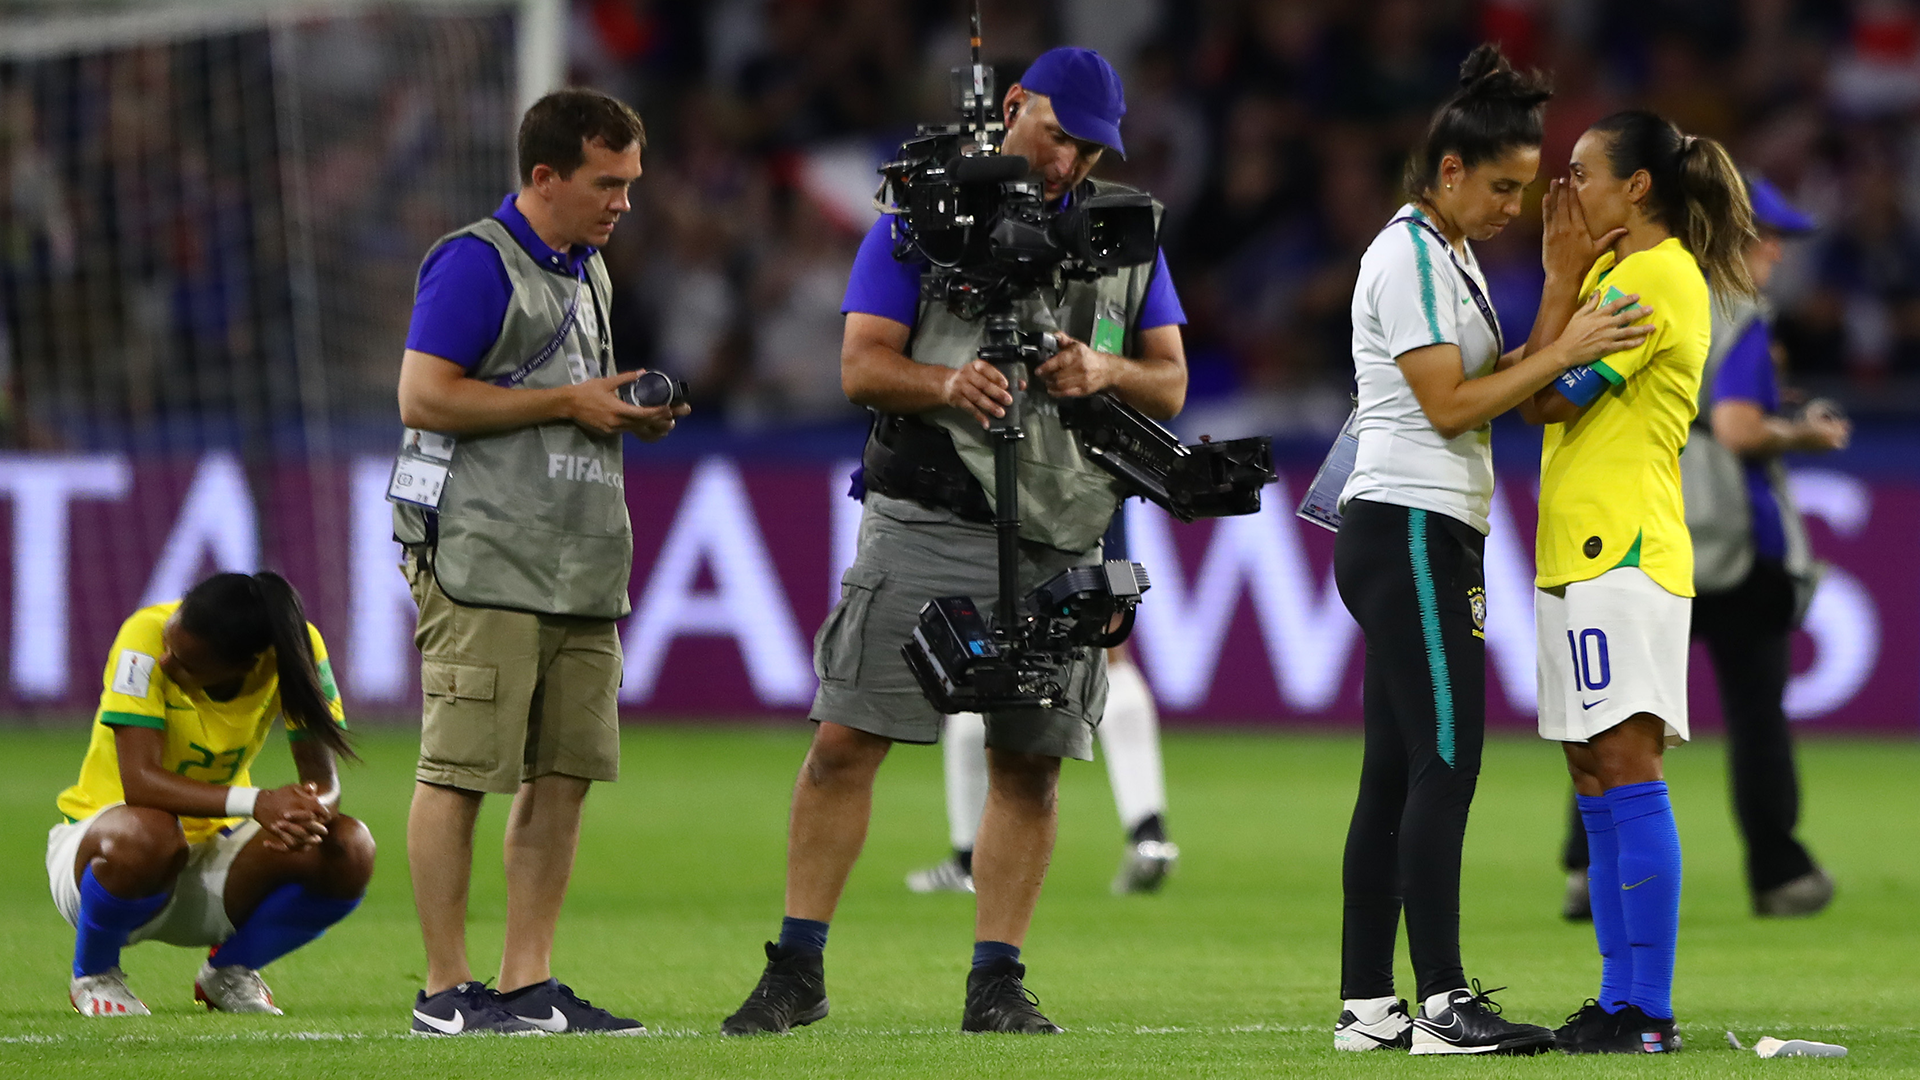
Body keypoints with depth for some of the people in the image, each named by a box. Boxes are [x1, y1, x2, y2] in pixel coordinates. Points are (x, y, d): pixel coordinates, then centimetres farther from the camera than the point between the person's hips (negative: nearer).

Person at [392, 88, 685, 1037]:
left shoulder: (586, 272, 20)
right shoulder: (476, 263, -8)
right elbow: (423, 395, -16)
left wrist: (632, 413, 8)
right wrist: (566, 403, -13)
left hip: (580, 564, 9)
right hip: (483, 565, -9)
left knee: (565, 773, 5)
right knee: (461, 772, -6)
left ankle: (529, 983, 10)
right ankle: (445, 990, -3)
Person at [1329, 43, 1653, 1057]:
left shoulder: (1448, 255, 19)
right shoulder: (1409, 257, -12)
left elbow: (1494, 378, 17)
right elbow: (1449, 403, -16)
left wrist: (1563, 319, 5)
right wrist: (1563, 353, -16)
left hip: (1424, 541, 10)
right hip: (1409, 527, -10)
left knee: (1395, 774, 7)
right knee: (1445, 762, -13)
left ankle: (1366, 1005, 7)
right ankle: (1442, 1002, -16)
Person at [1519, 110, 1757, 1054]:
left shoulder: (1654, 275, -11)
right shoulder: (1623, 271, 21)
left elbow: (1547, 399, -14)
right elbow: (1544, 392, 15)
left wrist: (1563, 276, -6)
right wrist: (1572, 273, 10)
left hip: (1622, 552, -11)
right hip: (1582, 553, 11)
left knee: (1625, 773, -12)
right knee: (1596, 783, 10)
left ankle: (1649, 1012, -14)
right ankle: (1620, 1001, 12)